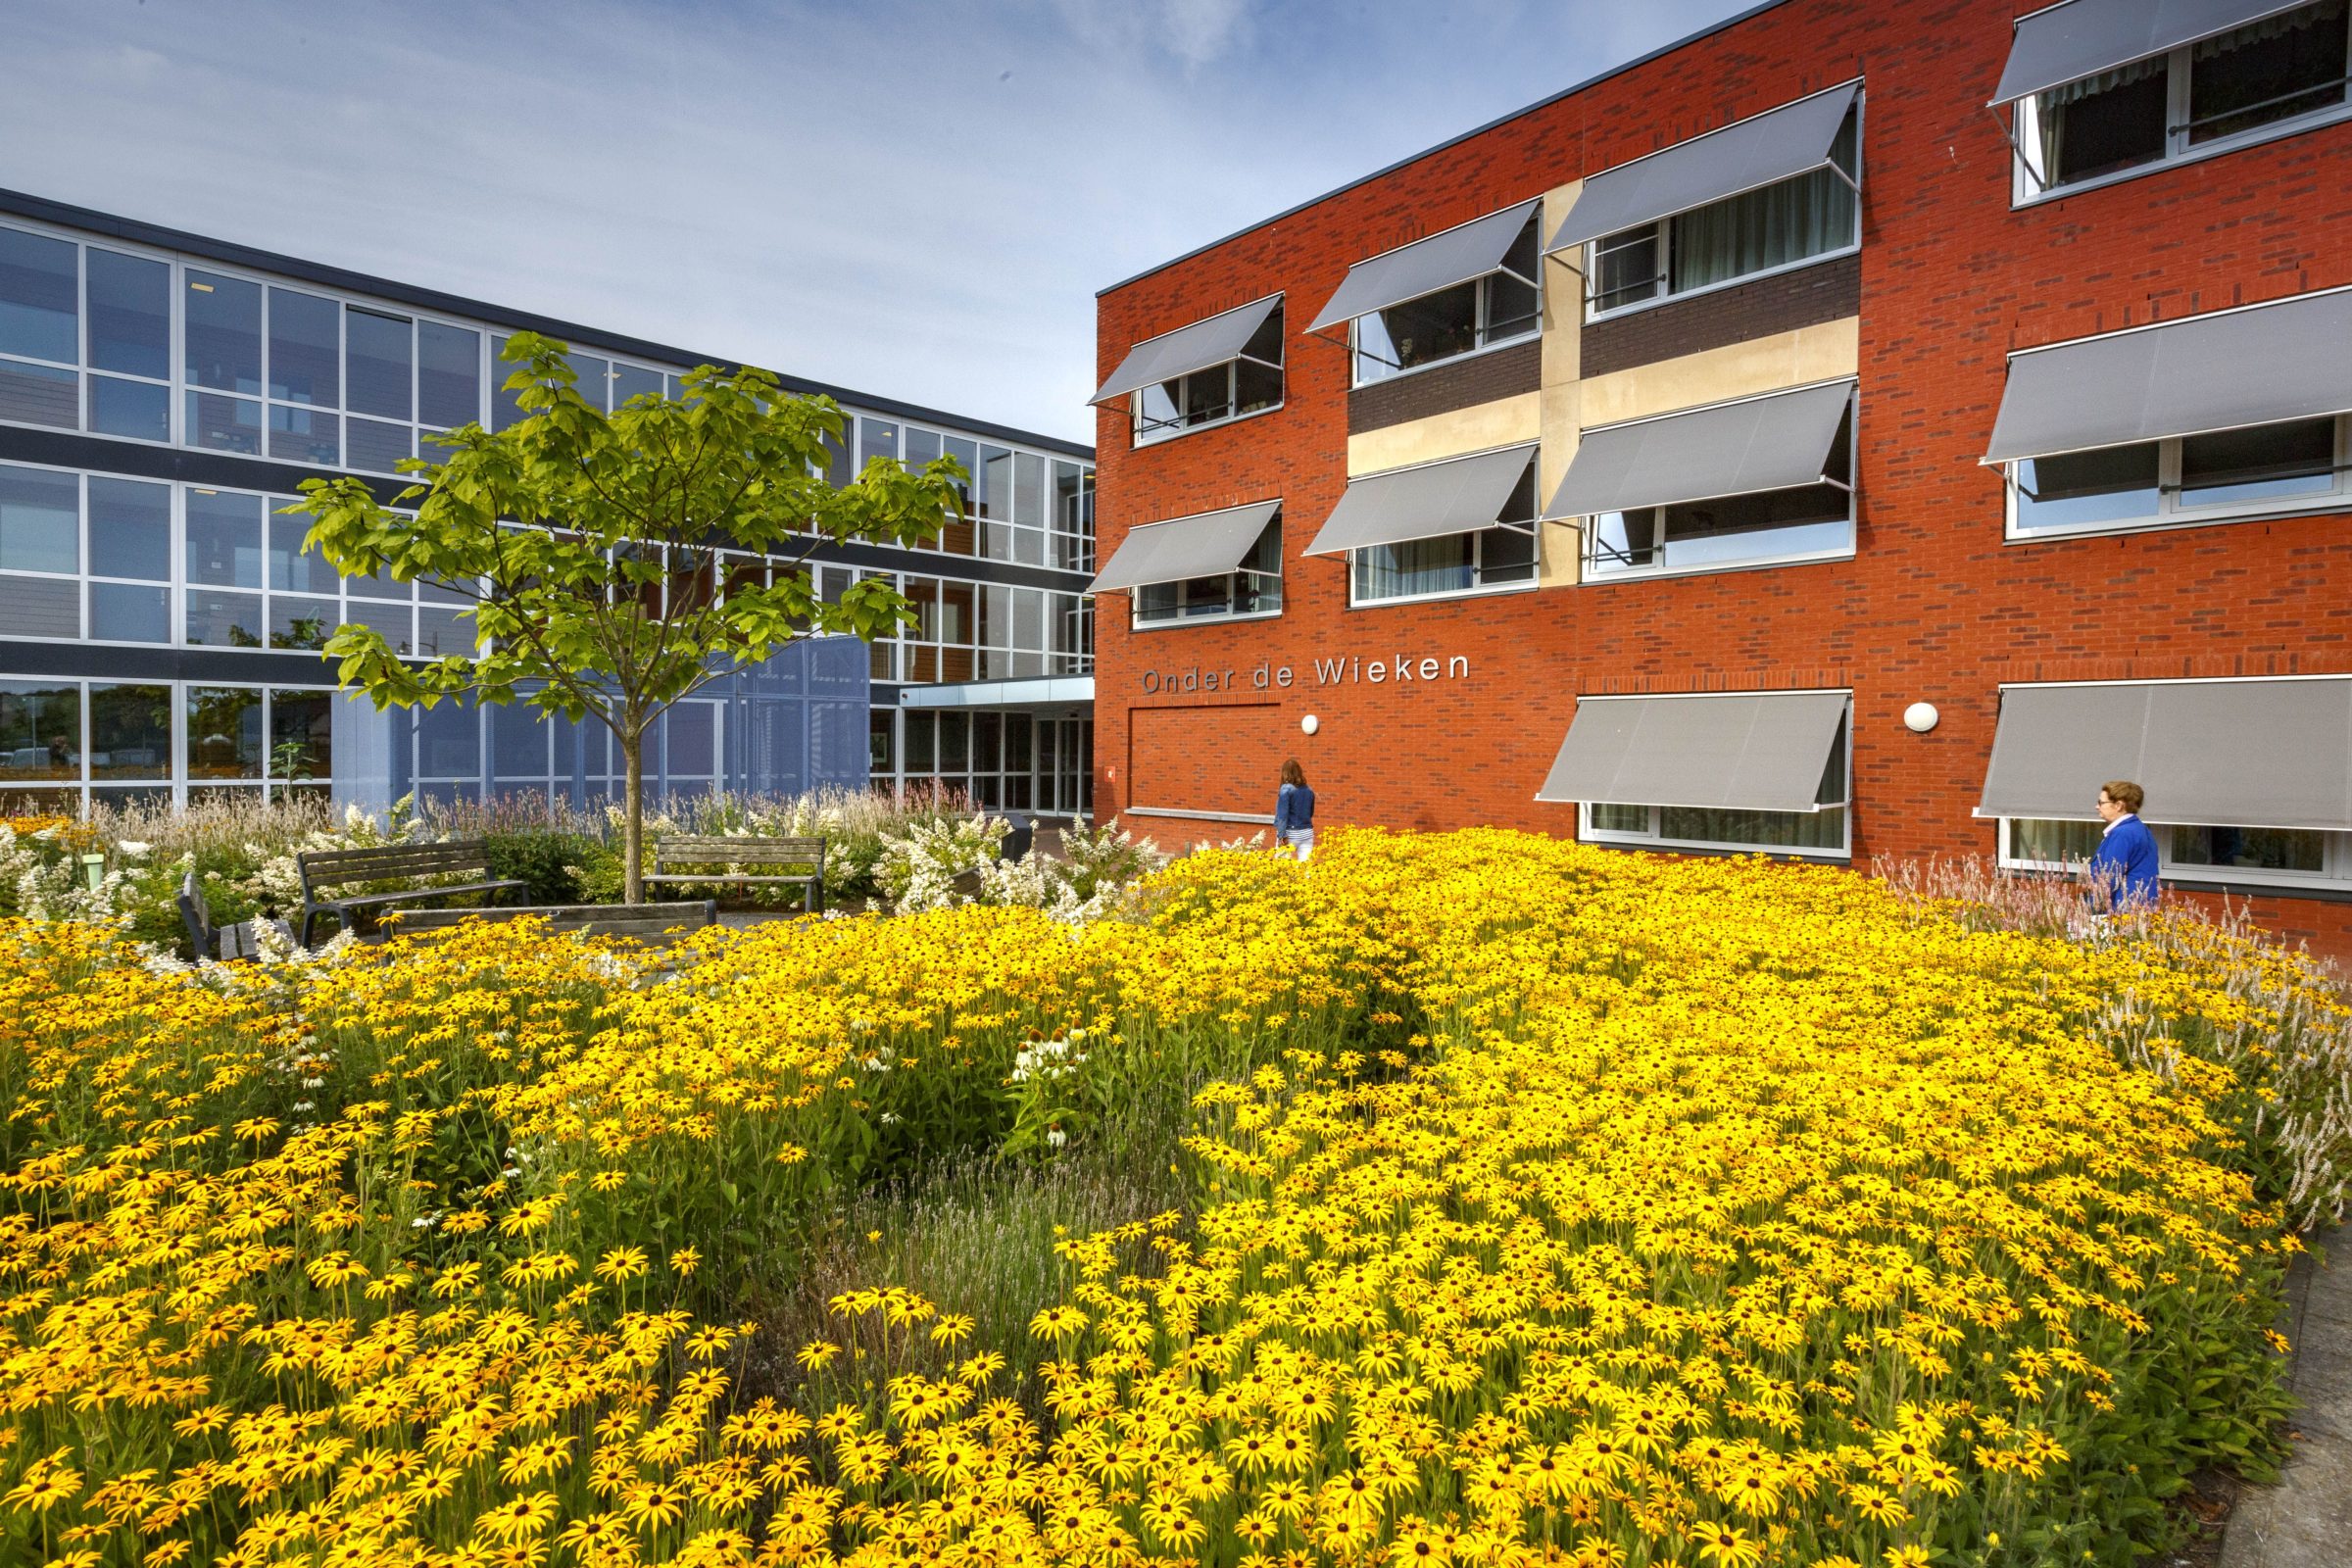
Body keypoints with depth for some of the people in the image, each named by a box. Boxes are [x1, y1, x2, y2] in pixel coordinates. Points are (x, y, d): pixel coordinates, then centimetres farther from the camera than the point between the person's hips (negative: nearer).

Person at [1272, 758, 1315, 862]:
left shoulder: (1286, 789, -9)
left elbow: (1282, 814, -16)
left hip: (1290, 834, -5)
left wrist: (1282, 836, -20)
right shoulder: (1309, 791, 8)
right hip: (1307, 833, 5)